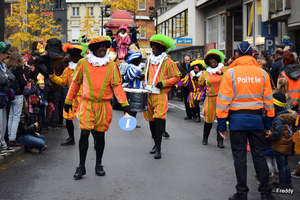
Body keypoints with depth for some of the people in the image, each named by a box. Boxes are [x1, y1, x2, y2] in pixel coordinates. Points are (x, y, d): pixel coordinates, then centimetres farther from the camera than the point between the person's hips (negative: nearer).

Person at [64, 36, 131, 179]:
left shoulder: (111, 65, 4)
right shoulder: (83, 63, 2)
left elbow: (117, 85, 3)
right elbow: (75, 82, 10)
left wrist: (124, 104, -6)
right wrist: (68, 101, 12)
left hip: (104, 105, 1)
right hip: (87, 104, -1)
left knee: (100, 135, 8)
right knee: (84, 134, -7)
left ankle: (98, 165, 22)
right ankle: (81, 166, 3)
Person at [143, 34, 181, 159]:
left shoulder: (168, 62, -3)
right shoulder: (149, 60, 15)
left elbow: (177, 77, -3)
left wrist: (163, 83, -13)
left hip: (160, 95, -6)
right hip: (149, 94, 6)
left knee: (159, 120, -14)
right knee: (151, 120, 9)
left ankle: (158, 148, -13)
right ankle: (156, 144, 22)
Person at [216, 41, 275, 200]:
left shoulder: (230, 72, -6)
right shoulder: (262, 73, 2)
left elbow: (223, 99, -7)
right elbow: (268, 99, 6)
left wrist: (221, 123, -1)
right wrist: (268, 123, 14)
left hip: (237, 119, -2)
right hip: (256, 118, 2)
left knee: (239, 157, 5)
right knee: (259, 155, 11)